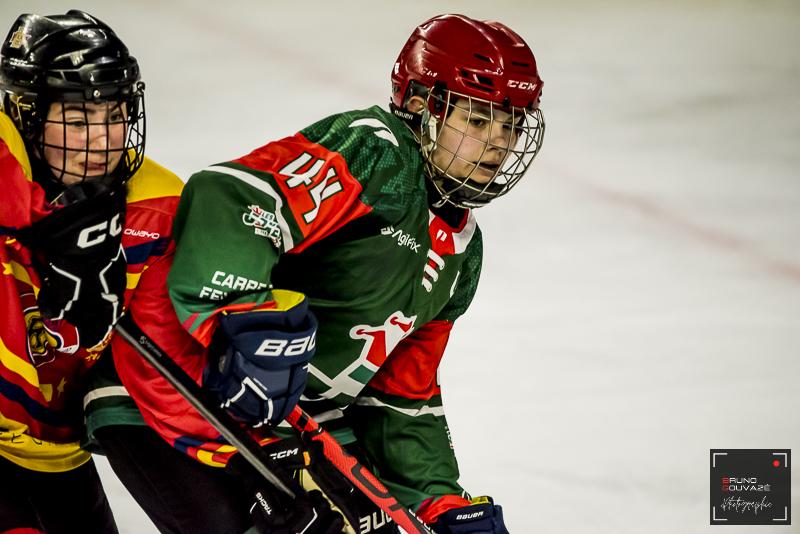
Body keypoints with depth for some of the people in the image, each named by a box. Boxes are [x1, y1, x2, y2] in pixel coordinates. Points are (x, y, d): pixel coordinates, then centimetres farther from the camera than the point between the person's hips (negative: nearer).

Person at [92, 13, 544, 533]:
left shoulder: (461, 252, 15)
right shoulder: (373, 153, -14)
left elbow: (403, 397, 21)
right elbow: (227, 200, -31)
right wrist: (250, 319, -45)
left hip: (287, 425, 10)